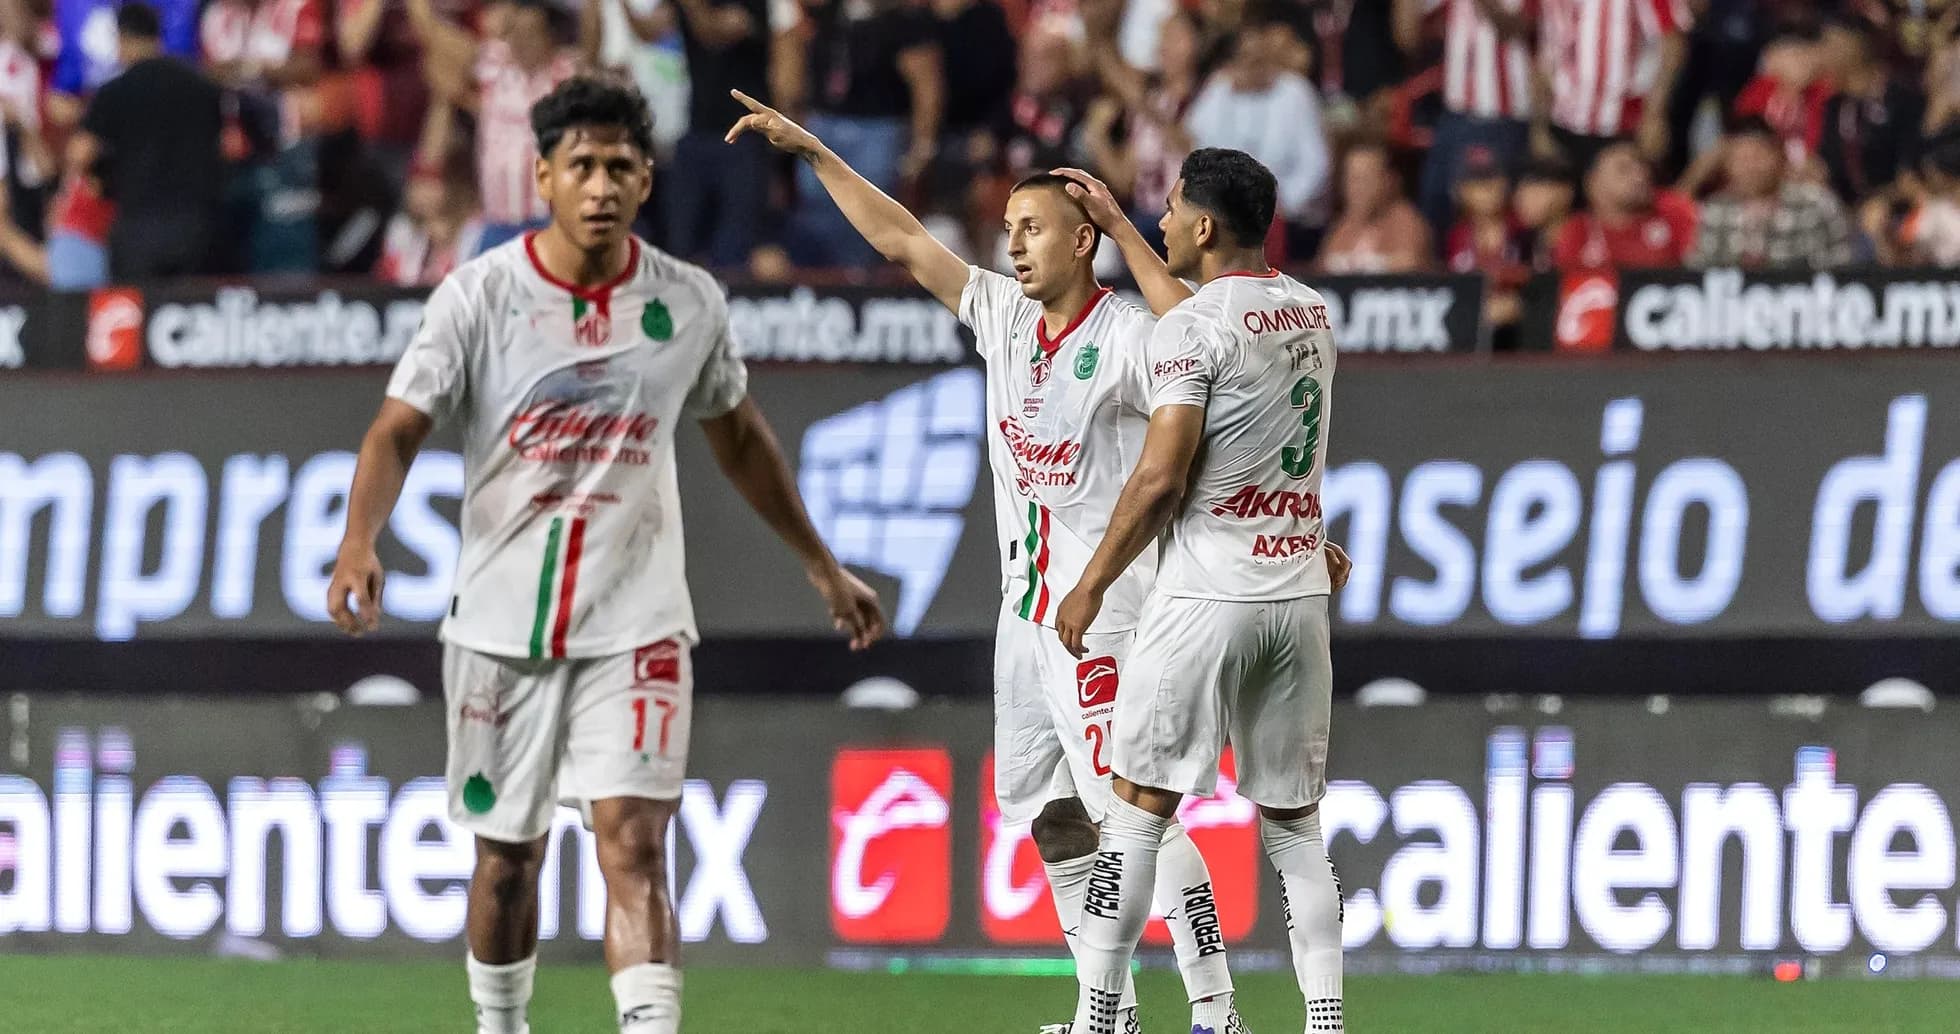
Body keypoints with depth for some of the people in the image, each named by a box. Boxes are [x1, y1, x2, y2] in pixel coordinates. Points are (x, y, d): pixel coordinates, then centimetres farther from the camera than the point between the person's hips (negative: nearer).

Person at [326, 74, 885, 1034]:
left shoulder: (690, 303, 1)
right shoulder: (479, 295, -6)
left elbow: (739, 438, 17)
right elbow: (398, 429, -10)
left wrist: (820, 565, 24)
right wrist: (359, 541, -28)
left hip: (636, 623, 0)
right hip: (501, 621, 0)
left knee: (633, 845, -14)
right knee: (505, 856, 9)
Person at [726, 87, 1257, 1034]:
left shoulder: (1125, 336, -13)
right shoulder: (1004, 316, 7)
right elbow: (901, 242, 13)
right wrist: (810, 150, 11)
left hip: (1104, 604, -8)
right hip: (1028, 598, 8)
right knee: (1051, 813, 12)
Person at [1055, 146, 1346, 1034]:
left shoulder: (1190, 329, -11)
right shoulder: (1311, 314, 12)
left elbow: (1161, 479, -16)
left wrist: (1091, 585, -5)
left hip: (1207, 595, -6)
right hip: (1299, 594, 6)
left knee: (1138, 805, 1)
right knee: (1294, 822, 10)